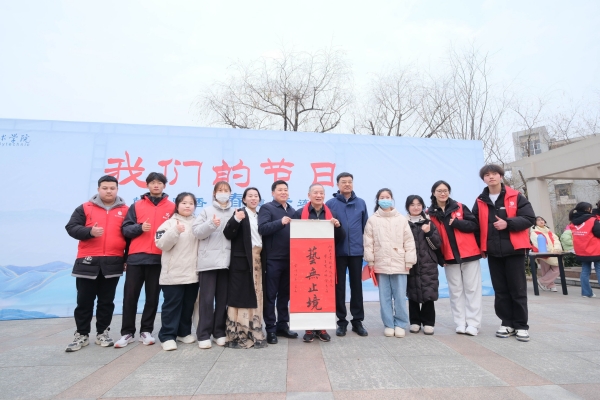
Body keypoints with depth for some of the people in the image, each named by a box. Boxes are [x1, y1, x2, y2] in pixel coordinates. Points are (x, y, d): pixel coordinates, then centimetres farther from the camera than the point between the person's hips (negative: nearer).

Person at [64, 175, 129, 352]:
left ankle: (102, 333, 23)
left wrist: (128, 258, 4)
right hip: (87, 262, 0)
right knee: (84, 301, 8)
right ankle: (81, 335, 23)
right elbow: (71, 228, 2)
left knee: (106, 301, 10)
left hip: (113, 263, 0)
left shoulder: (125, 210, 6)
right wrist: (90, 231, -18)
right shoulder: (85, 208, 6)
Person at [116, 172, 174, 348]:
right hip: (136, 257, 1)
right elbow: (125, 228, 4)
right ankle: (127, 332, 20)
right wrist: (140, 228, -13)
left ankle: (146, 331, 21)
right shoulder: (136, 205, 8)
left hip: (159, 258, -1)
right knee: (130, 295, 6)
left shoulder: (172, 207, 6)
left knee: (153, 297, 8)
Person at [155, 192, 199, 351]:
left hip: (193, 272, 4)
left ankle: (184, 332, 27)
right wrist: (175, 231, -23)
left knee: (188, 304, 13)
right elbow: (161, 244, -11)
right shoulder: (169, 223, -1)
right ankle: (167, 336, 12)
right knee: (172, 305, 2)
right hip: (173, 273, -4)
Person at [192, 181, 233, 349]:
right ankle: (204, 334, 12)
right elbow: (196, 231, -3)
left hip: (226, 260, 2)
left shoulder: (234, 213, 11)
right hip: (208, 260, -2)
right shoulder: (206, 211, 6)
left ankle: (220, 332, 21)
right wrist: (211, 224, -18)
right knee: (207, 298, 1)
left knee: (223, 298, 9)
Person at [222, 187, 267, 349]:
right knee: (241, 297, -2)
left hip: (258, 261, 6)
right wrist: (235, 220, -28)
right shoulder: (239, 213, -2)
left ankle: (254, 333, 19)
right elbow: (228, 234, -13)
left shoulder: (260, 216, 15)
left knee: (256, 298, 9)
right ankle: (238, 334, 8)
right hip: (242, 260, -6)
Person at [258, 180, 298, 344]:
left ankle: (283, 325, 27)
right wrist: (281, 222, -27)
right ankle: (270, 329, 14)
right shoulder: (267, 208, -2)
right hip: (272, 259, -6)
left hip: (289, 259, 6)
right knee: (270, 294, 3)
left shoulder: (292, 211, 16)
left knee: (285, 294, 14)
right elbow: (262, 228, -17)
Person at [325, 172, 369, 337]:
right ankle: (342, 321, 19)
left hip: (356, 251, 2)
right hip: (338, 251, -2)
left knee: (357, 286, 10)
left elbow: (365, 226, 9)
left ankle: (357, 321, 23)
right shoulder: (331, 203, -1)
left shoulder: (361, 203, 6)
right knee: (339, 286, 6)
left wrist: (365, 245, 6)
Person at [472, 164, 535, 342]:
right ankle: (507, 323, 21)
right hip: (493, 252, 3)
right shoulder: (480, 201, 7)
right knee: (500, 290, 9)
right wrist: (481, 246, 4)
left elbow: (529, 218, -6)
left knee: (518, 289, 4)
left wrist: (508, 223, -20)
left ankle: (521, 326, 16)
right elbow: (476, 225, 10)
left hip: (514, 249, -3)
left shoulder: (515, 197, -1)